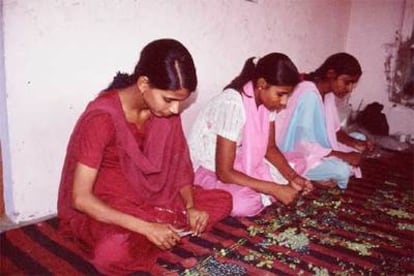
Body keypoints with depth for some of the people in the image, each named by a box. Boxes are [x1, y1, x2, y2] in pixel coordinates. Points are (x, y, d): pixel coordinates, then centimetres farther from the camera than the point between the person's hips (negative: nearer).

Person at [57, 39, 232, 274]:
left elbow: (179, 162, 3)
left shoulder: (166, 108, -8)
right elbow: (80, 198, -27)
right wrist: (147, 228, -31)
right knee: (113, 251, -38)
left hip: (151, 197, 6)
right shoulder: (101, 118, -27)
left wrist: (190, 206, -14)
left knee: (222, 201, -4)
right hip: (104, 208, -6)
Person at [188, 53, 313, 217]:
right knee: (246, 204, -34)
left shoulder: (267, 99, -7)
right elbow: (224, 173, -30)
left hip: (241, 164, 8)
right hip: (208, 170, -7)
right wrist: (276, 190, -29)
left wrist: (292, 176, -13)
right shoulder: (233, 105, -31)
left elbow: (270, 148, 4)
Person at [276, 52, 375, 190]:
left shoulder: (328, 93, 2)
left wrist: (356, 143, -6)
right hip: (296, 155, -10)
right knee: (342, 169, -27)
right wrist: (343, 155, -24)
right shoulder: (309, 95, -26)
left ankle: (319, 176, 0)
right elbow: (304, 145, -28)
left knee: (359, 138, 8)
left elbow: (333, 129, 12)